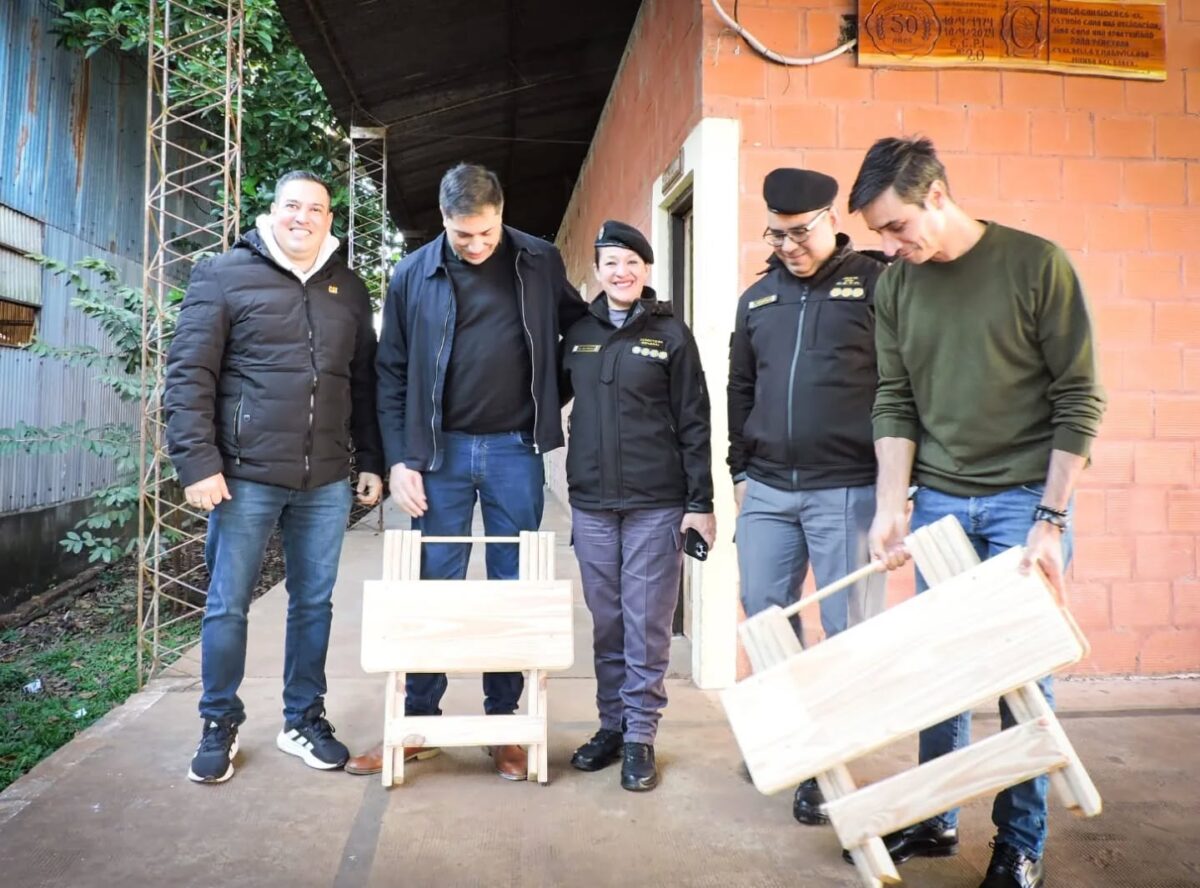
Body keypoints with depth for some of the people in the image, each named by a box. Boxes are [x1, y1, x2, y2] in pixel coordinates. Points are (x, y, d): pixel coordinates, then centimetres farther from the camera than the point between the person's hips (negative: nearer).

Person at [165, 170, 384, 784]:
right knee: (227, 606, 7)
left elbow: (365, 383, 15)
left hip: (325, 483, 4)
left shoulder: (349, 289, 12)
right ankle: (220, 725, 25)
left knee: (313, 604, 11)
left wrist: (371, 461, 11)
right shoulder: (224, 276, 0)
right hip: (246, 476, -3)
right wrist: (197, 462, -12)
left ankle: (303, 719, 27)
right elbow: (188, 376, -5)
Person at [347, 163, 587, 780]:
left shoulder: (540, 264, 1)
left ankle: (503, 722, 21)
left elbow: (576, 326, 16)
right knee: (434, 589, 6)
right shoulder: (413, 276, 0)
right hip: (441, 450, 0)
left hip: (516, 450, 0)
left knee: (512, 590, 8)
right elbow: (392, 376, 3)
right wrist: (399, 460, -3)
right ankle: (418, 723, 20)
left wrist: (553, 402, 4)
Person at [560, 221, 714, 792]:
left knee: (647, 626, 2)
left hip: (656, 504, -3)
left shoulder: (671, 334, 1)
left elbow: (694, 423, -1)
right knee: (606, 623, 11)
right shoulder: (578, 334, 10)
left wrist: (700, 502, -5)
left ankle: (640, 736, 14)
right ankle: (612, 724, 24)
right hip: (591, 503, 3)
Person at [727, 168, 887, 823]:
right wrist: (739, 470, 15)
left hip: (848, 490, -5)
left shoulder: (874, 284, -2)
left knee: (849, 631, 3)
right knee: (764, 614, 11)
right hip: (766, 490, 5)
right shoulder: (757, 298, 13)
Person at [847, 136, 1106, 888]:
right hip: (938, 500, 4)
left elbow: (1078, 398, -8)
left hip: (1024, 499, -3)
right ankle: (936, 819, 26)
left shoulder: (1037, 265, -8)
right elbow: (895, 403, 4)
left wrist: (1050, 518, -12)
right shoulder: (896, 287, 3)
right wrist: (892, 505, -5)